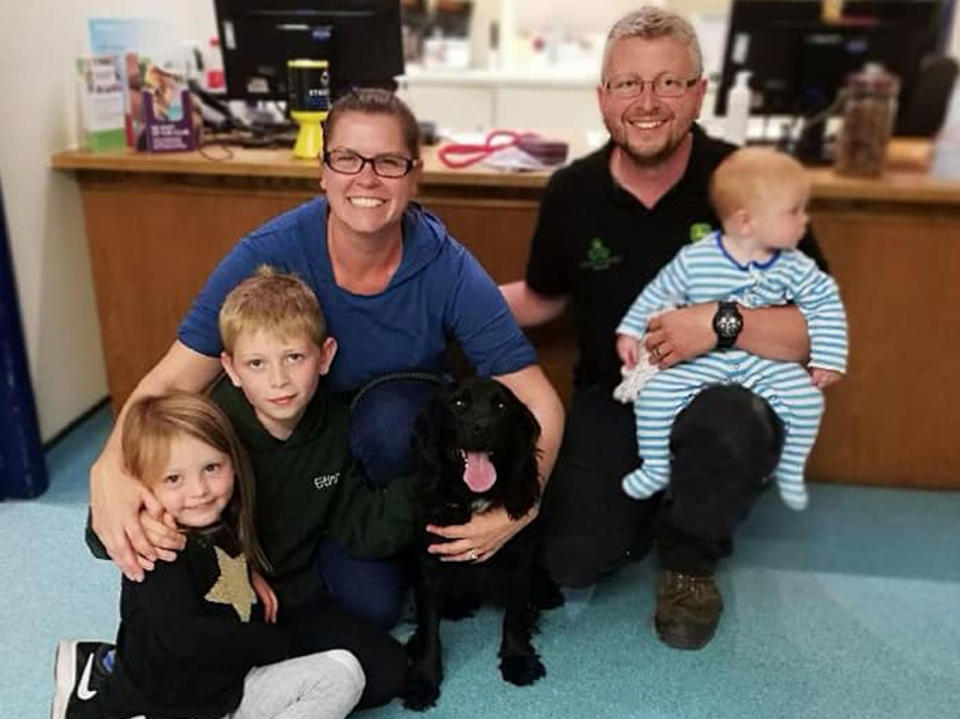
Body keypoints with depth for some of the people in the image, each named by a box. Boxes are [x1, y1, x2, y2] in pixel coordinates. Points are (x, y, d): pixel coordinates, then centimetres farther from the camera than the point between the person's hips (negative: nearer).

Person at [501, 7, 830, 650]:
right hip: (612, 399, 3)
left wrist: (724, 322, -33)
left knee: (721, 424, -38)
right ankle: (651, 497, 24)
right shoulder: (572, 193, -4)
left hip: (721, 390, -2)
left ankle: (690, 562, -3)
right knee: (572, 562, -13)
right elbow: (543, 299, 13)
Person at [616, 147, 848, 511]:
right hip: (701, 358, -1)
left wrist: (827, 359, -4)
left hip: (765, 361, 2)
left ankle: (790, 471, 8)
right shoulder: (695, 259, -12)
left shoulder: (794, 268, -6)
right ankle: (656, 468, 2)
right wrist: (631, 332, 1)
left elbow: (826, 302, 2)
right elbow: (657, 294, 0)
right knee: (655, 391, -20)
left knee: (807, 398, -17)